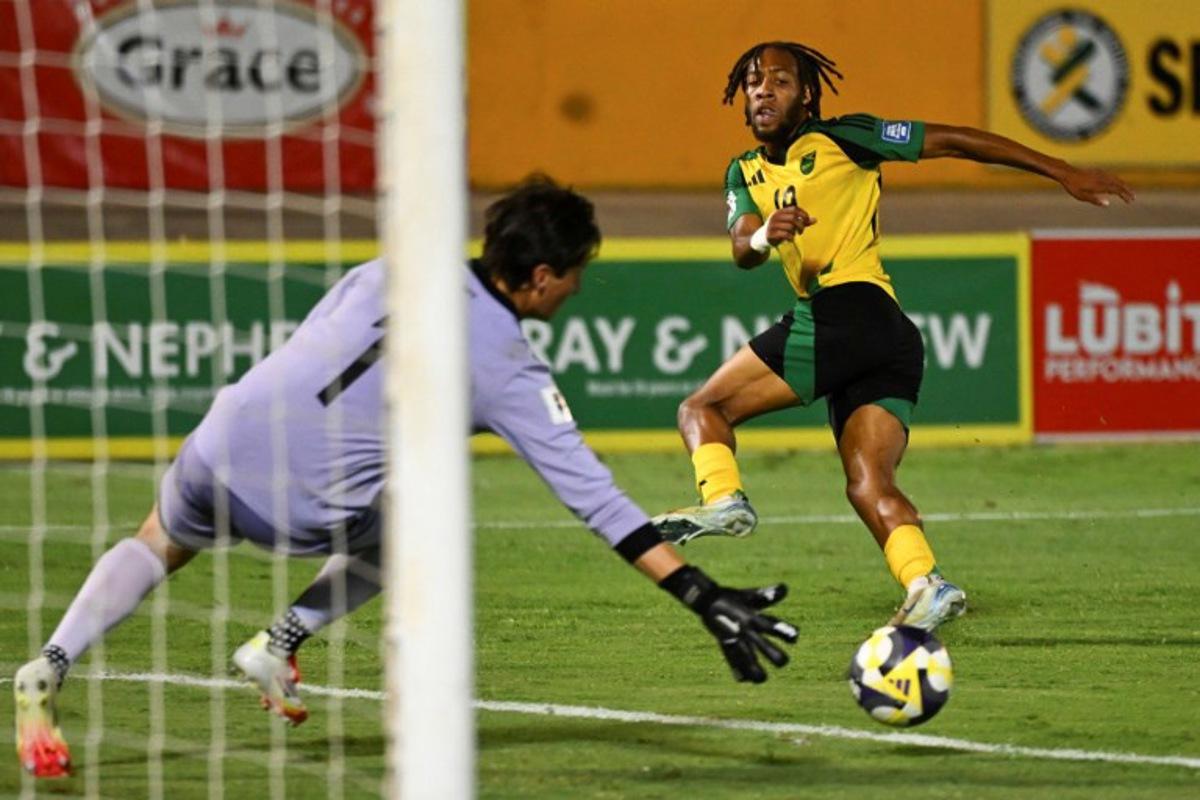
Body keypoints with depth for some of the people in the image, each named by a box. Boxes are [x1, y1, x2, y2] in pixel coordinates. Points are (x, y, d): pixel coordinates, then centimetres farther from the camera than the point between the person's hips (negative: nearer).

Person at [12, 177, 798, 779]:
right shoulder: (509, 371, -4)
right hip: (305, 510, -4)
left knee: (156, 545, 32)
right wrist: (703, 594, -7)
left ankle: (50, 667, 11)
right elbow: (594, 496, -7)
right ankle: (280, 642, 14)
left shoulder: (393, 271, 7)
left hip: (223, 441, 4)